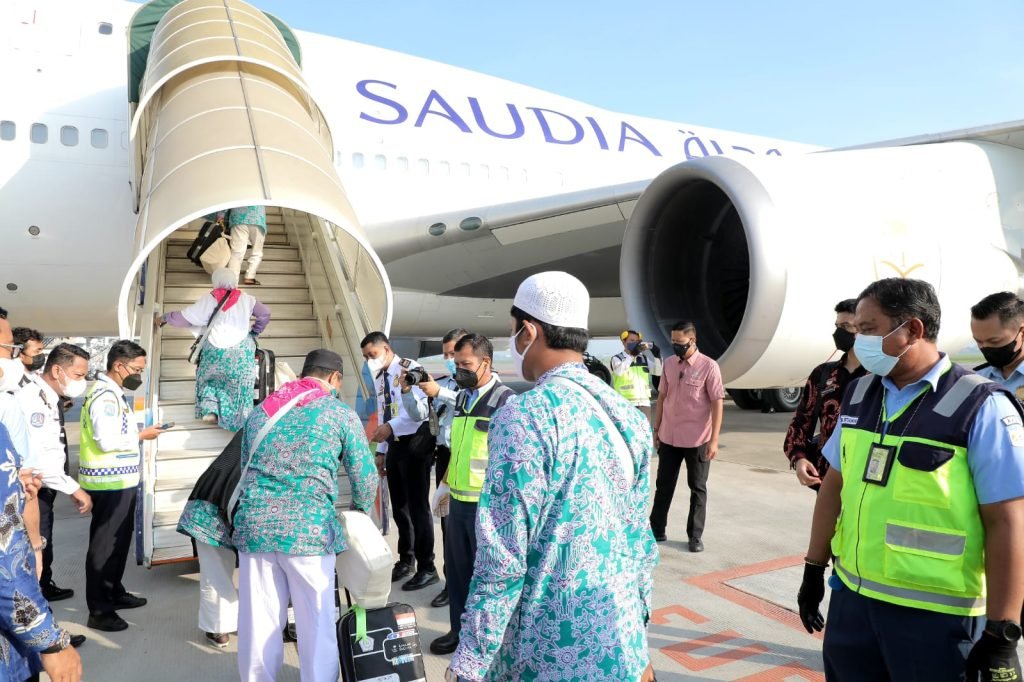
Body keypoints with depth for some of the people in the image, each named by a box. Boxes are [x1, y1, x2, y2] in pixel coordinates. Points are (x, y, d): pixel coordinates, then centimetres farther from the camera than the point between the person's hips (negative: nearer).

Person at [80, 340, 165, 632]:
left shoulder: (114, 393, 13)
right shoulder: (105, 396, -19)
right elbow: (107, 441, -25)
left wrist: (139, 432, 2)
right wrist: (142, 435, -15)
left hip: (119, 481, 10)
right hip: (109, 483, -10)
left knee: (120, 540, 20)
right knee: (105, 544, -2)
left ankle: (115, 593, 33)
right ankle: (99, 611, 6)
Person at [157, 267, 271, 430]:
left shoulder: (210, 299, -1)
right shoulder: (245, 299, 5)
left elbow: (186, 316, 3)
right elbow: (265, 314, 12)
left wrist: (165, 318, 18)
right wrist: (254, 333, 21)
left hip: (216, 350, 0)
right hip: (241, 351, 0)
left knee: (210, 377, 23)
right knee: (239, 385, 7)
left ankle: (210, 410, 9)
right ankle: (238, 419, 0)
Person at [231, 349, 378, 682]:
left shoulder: (259, 411, 16)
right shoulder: (341, 414, 2)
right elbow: (365, 478, 5)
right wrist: (361, 513, 25)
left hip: (254, 525, 4)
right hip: (309, 529, -4)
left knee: (258, 623, 12)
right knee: (317, 625, 7)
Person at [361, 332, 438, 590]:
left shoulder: (410, 368, -12)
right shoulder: (380, 377, 13)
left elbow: (420, 407, -24)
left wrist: (391, 428, -31)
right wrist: (381, 450, 16)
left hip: (414, 443, -8)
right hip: (394, 445, 8)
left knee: (417, 506, -3)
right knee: (398, 505, 16)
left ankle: (427, 568, 8)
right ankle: (405, 560, 31)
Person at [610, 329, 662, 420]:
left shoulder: (644, 358, 15)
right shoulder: (617, 358, -2)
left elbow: (658, 372, 7)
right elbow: (619, 371, -24)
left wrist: (657, 355, -7)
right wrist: (631, 355, -28)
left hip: (644, 402, 5)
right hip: (626, 403, -5)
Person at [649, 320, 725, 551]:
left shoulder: (709, 366, -11)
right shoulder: (669, 364, 4)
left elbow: (717, 403, -11)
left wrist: (714, 440, -14)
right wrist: (656, 429, 10)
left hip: (697, 439, -4)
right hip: (669, 437, 4)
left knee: (697, 488, 8)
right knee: (663, 485, 12)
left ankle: (695, 535, 19)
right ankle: (656, 529, 24)